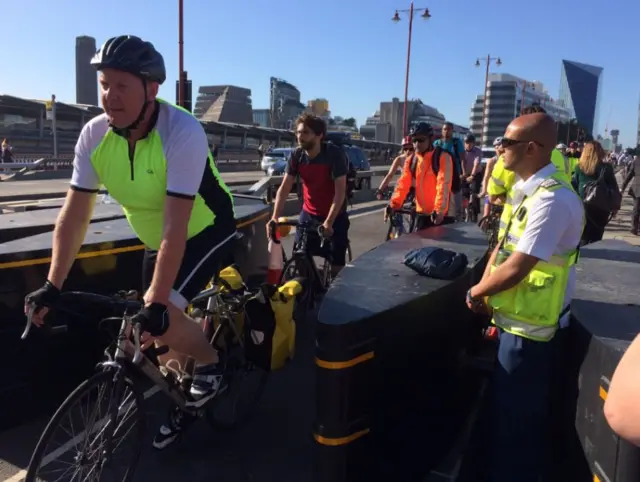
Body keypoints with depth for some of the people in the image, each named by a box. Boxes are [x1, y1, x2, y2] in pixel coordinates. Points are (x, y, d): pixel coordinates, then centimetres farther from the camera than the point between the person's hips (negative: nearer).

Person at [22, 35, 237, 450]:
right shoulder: (95, 135, -15)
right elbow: (74, 214, -11)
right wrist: (53, 286, -15)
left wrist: (157, 303, -36)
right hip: (156, 239, 6)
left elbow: (176, 227, -35)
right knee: (161, 329, 11)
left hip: (206, 232, -6)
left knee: (163, 317, -22)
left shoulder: (183, 132, -32)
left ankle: (211, 362, 10)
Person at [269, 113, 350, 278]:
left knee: (337, 262, -3)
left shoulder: (335, 154, -19)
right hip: (309, 214, 3)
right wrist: (274, 217, -23)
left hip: (335, 215, -3)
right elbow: (284, 188, -10)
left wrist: (329, 222, -32)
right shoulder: (296, 156, -8)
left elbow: (340, 191, -23)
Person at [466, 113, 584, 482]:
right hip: (519, 318, 9)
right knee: (511, 408, 25)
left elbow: (515, 269, -27)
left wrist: (476, 292, -11)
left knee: (516, 415, 8)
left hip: (530, 325, -9)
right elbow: (503, 246, 10)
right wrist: (485, 288, -2)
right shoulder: (525, 189, 4)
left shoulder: (551, 199, -26)